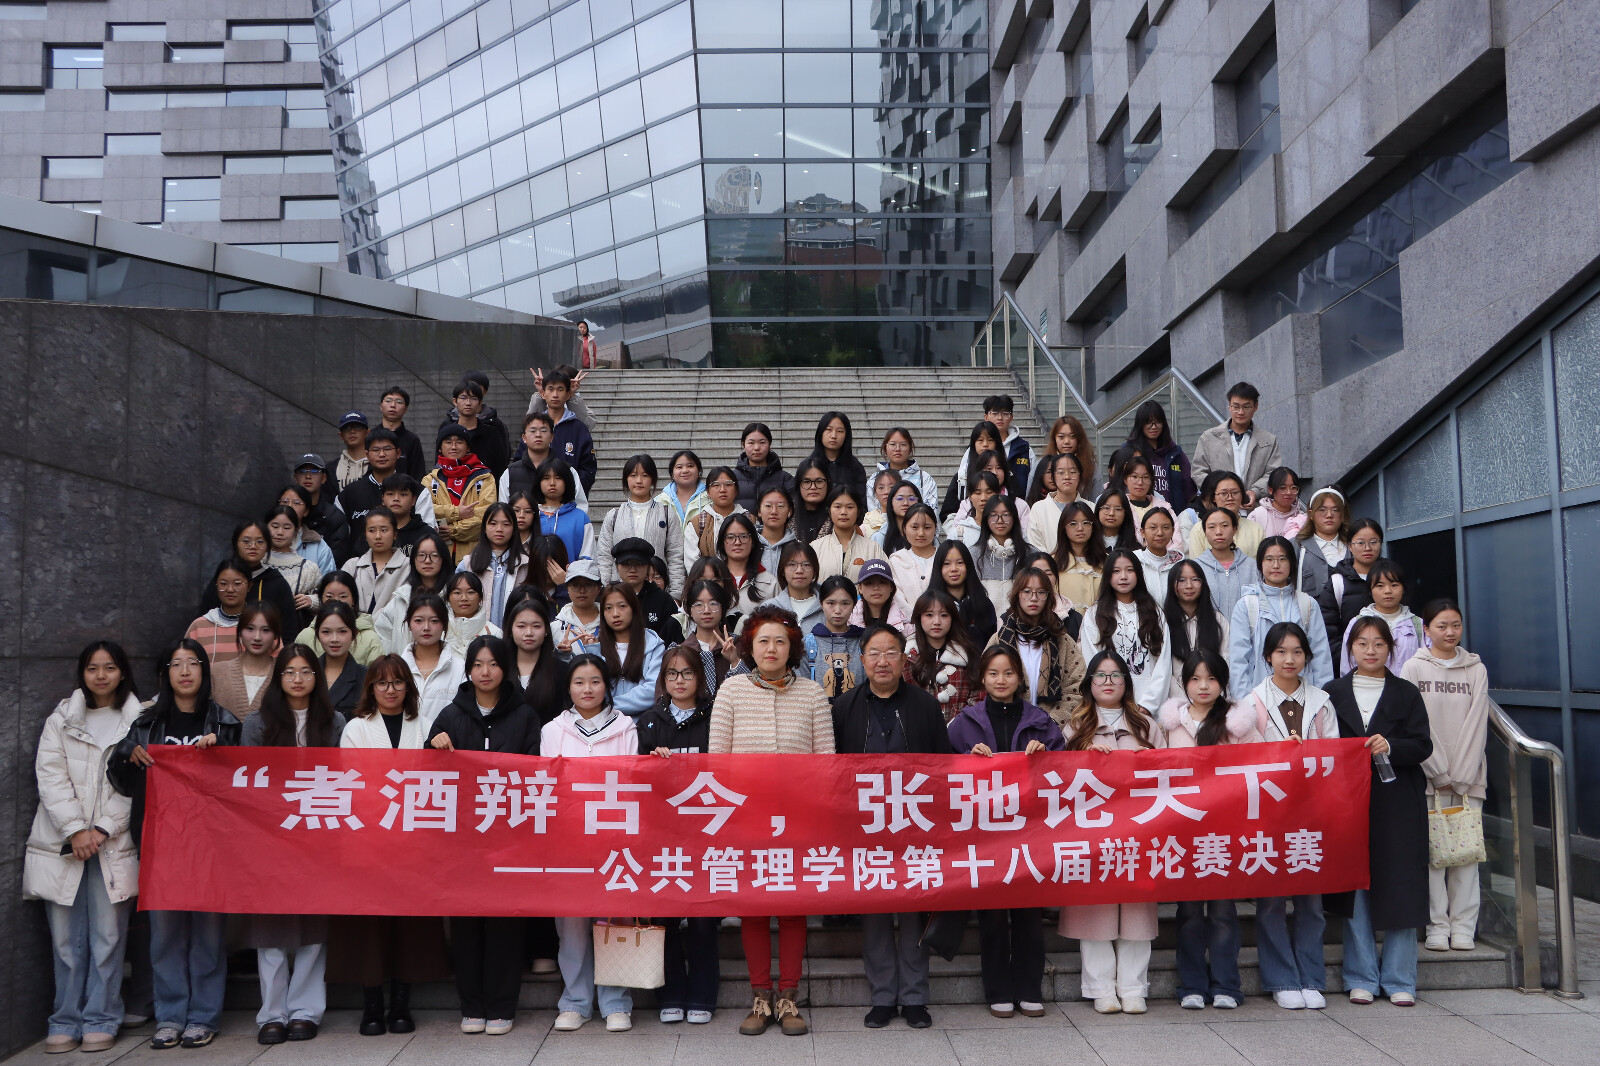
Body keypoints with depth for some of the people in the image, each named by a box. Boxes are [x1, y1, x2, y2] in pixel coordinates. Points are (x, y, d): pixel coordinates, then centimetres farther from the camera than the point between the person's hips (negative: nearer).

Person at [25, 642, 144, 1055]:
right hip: (62, 844, 2)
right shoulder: (62, 718, 11)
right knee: (66, 938, 4)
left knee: (108, 938, -1)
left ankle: (101, 1020, 9)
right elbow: (50, 775, 1)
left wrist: (103, 830, -8)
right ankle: (66, 1021, 13)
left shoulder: (140, 721, 5)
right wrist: (76, 829, -9)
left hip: (114, 845, -1)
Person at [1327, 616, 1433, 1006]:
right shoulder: (1334, 693, 9)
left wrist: (1390, 747, -17)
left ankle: (1399, 980, 9)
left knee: (1400, 889, -1)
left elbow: (1422, 746, -1)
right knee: (1354, 887, 2)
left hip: (1398, 803, 0)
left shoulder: (1407, 693, 8)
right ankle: (1362, 978, 12)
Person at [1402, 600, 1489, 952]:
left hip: (1469, 777, 2)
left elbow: (1476, 725, 2)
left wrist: (1460, 776, -5)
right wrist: (1439, 774, -7)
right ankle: (1437, 926, 1)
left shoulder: (1476, 669, 9)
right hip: (1428, 775, -2)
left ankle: (1463, 927, 4)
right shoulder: (1413, 668, 3)